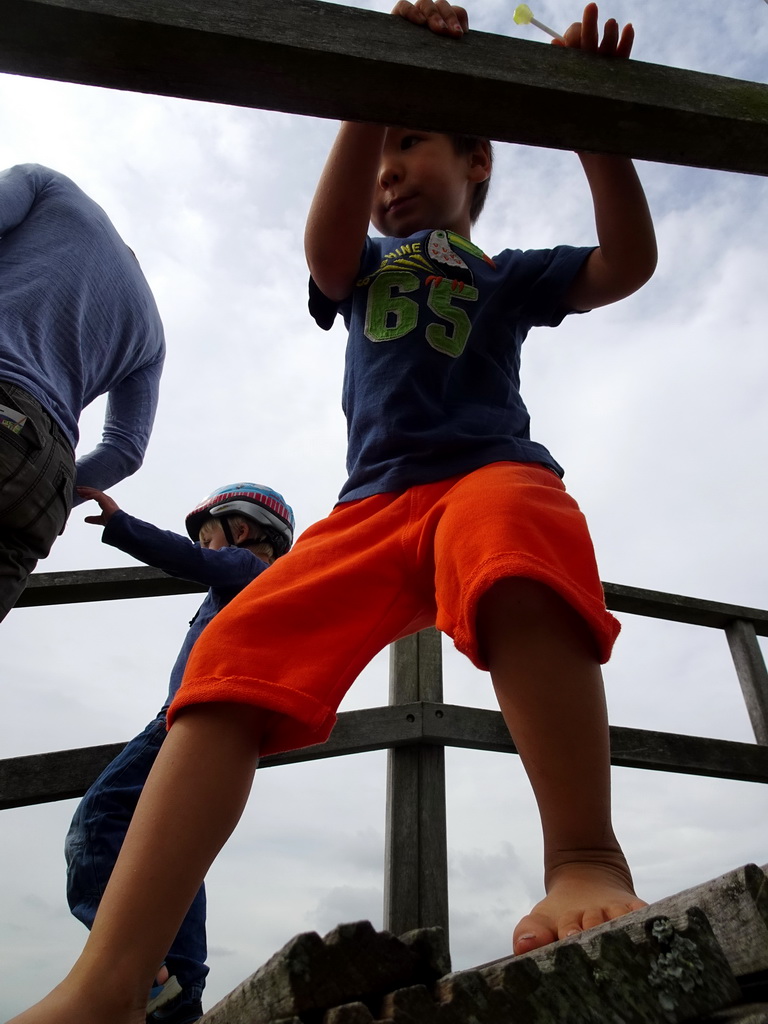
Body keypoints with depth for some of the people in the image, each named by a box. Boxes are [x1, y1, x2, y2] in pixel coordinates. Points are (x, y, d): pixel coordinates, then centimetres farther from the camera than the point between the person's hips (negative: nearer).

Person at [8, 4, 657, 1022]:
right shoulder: (367, 266, 29)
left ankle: (587, 862, -37)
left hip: (491, 470, -1)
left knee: (513, 538, -40)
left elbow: (627, 263, 9)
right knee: (234, 659, -21)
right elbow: (326, 245, 4)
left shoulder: (509, 275, 25)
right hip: (374, 501, 2)